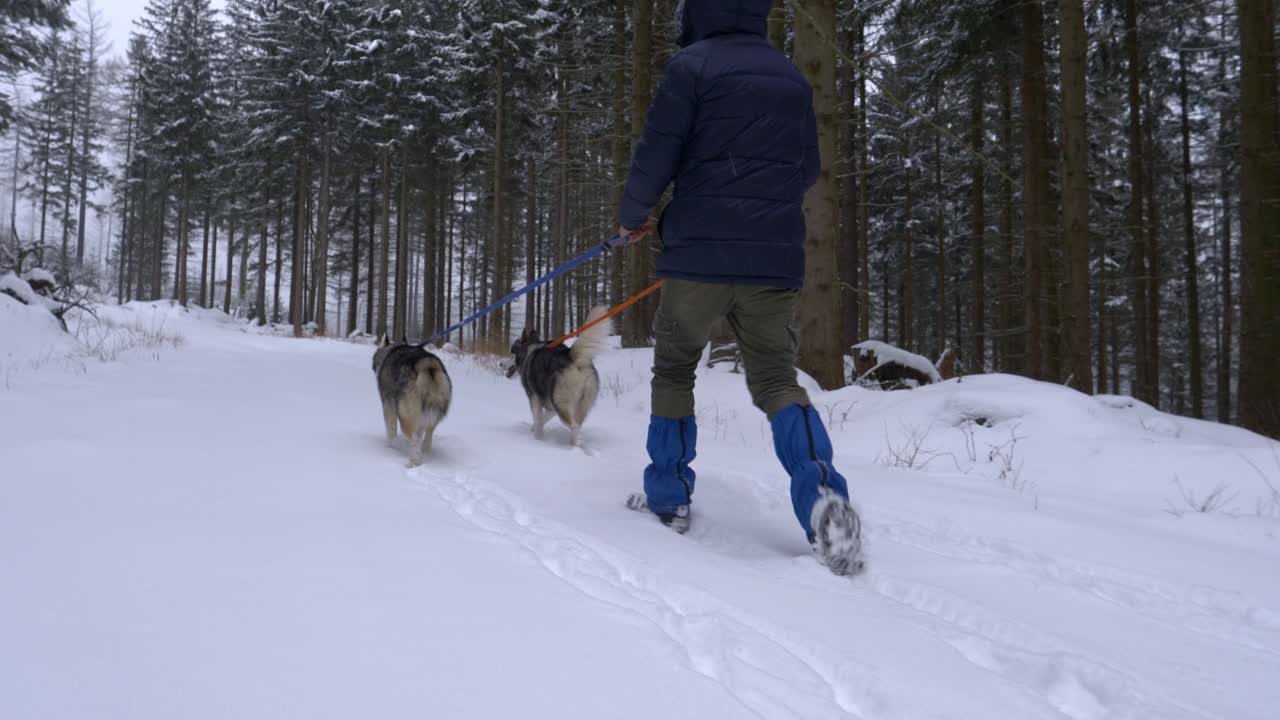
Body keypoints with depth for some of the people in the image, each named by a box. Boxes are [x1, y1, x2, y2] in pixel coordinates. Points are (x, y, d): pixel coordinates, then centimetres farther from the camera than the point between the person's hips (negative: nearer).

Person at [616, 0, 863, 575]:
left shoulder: (693, 65, -2)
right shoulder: (792, 78, 15)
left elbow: (655, 156, -5)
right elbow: (808, 170, 21)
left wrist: (631, 217, 13)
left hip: (700, 252, -4)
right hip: (775, 257, 4)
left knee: (673, 370, 15)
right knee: (776, 378, 5)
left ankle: (668, 498, 17)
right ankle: (822, 493, -19)